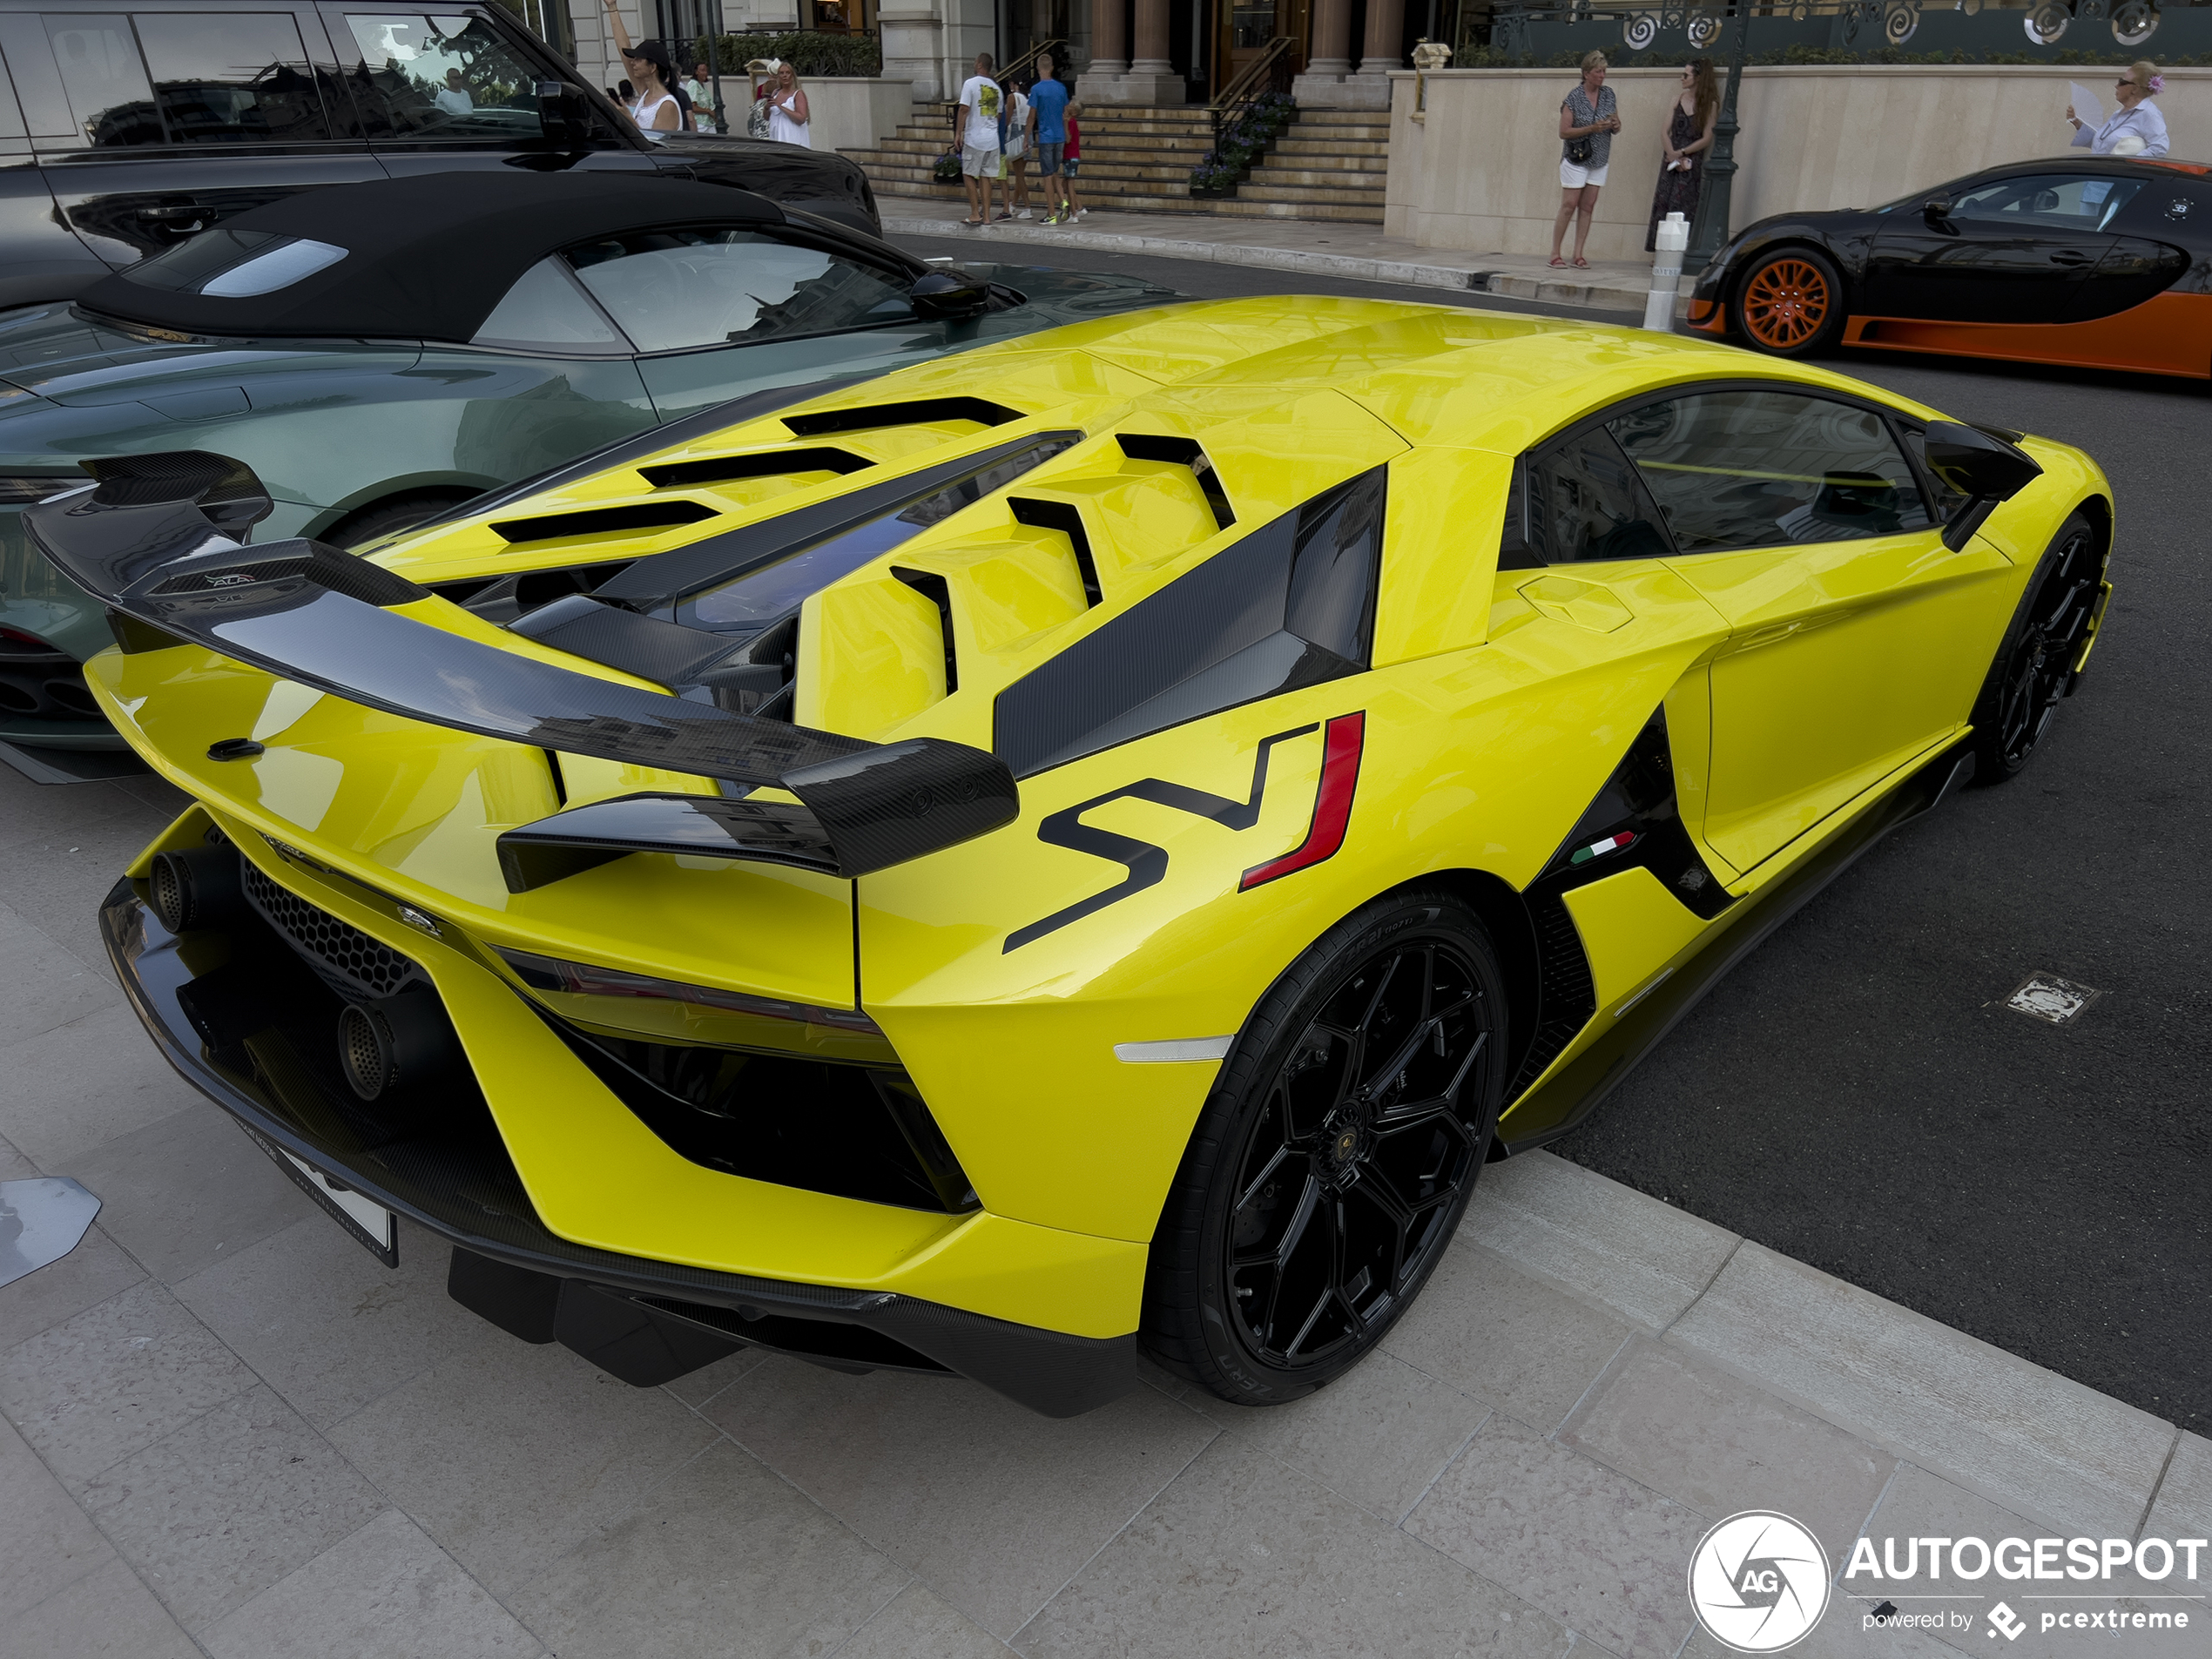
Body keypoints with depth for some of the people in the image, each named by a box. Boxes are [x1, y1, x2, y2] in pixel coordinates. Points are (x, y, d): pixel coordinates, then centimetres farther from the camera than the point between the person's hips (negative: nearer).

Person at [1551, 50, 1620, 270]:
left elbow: (1617, 126, 14)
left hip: (1599, 160, 5)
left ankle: (1578, 255, 5)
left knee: (1588, 207, 4)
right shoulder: (1574, 98, -9)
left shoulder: (1608, 94, 6)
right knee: (1569, 206, -7)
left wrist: (1615, 125, -10)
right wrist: (1592, 128, -22)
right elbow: (1564, 132, -13)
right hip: (1576, 159, -5)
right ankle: (1555, 254, 0)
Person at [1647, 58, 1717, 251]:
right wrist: (1671, 153, -10)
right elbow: (1665, 131, 4)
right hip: (1671, 161, 4)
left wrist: (1682, 153, -11)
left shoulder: (1710, 105, -1)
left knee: (1684, 209, -6)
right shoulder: (1678, 99, 9)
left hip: (1692, 163, -3)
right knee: (1663, 205, -1)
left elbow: (1706, 138, -5)